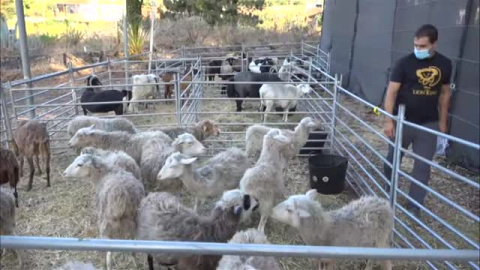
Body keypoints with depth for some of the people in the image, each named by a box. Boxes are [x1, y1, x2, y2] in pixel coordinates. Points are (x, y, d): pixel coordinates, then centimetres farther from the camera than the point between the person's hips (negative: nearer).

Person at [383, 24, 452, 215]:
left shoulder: (444, 64, 0)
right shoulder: (405, 63, -11)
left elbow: (445, 93, 10)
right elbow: (391, 92, -11)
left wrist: (443, 121, 10)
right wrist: (389, 120, -18)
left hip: (429, 124, 2)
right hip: (403, 121, -2)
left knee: (423, 166, 5)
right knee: (393, 160, 12)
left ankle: (415, 204, 18)